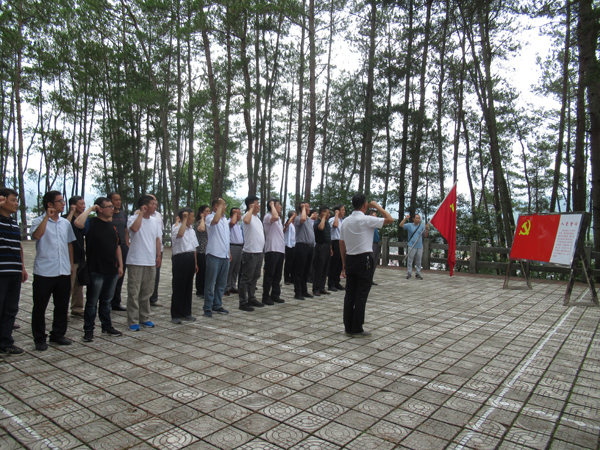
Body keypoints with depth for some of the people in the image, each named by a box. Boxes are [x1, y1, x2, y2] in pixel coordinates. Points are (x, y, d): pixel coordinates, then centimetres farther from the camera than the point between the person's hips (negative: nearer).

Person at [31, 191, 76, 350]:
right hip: (44, 272, -5)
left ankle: (58, 334, 25)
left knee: (62, 306, 11)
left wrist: (71, 265, 16)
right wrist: (47, 217, -21)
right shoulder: (39, 221, -3)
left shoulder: (66, 223, 11)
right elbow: (37, 235, -25)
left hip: (64, 272, 5)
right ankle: (39, 339, 16)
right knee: (40, 306, 4)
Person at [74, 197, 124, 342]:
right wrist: (90, 209, -17)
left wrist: (120, 265, 13)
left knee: (107, 300, 17)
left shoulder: (112, 226, 13)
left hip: (112, 270, 6)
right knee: (92, 301, 4)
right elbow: (78, 223, -31)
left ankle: (107, 327, 28)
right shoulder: (91, 223, -7)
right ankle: (88, 330, 14)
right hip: (96, 270, -6)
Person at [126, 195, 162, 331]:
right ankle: (133, 321, 5)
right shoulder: (133, 218, -6)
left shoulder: (155, 222, 11)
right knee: (134, 292, -2)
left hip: (151, 262, 6)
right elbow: (135, 228, -28)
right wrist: (141, 213, -17)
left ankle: (144, 318, 23)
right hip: (135, 262, -5)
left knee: (147, 292, 13)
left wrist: (158, 255, 9)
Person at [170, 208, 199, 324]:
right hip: (180, 258, -7)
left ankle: (186, 313, 20)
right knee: (179, 287, -3)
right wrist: (184, 220, -23)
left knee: (189, 287, 11)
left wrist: (195, 263, 18)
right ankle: (175, 315, 4)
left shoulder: (191, 229, 18)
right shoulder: (176, 227, -6)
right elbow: (180, 234, -32)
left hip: (190, 258, 8)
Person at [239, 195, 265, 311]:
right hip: (250, 252, -9)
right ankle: (243, 302, 3)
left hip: (259, 252, 9)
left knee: (255, 277, 17)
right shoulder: (248, 216, -12)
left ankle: (251, 298, 28)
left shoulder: (257, 217, 17)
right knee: (246, 278, -3)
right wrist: (251, 209, -23)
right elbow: (246, 221, -38)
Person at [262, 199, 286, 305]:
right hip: (271, 249, -9)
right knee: (269, 274, -5)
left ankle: (275, 295, 20)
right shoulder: (268, 216, -8)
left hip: (280, 249, 9)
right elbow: (275, 217, -31)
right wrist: (272, 205, -16)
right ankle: (266, 297, 1)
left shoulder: (279, 219, 22)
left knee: (278, 274, 12)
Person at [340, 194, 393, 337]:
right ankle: (357, 329, 4)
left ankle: (348, 327, 14)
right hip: (364, 260, -7)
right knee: (361, 295, -1)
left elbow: (341, 243, 12)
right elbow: (390, 219, -10)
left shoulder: (346, 221, 8)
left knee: (349, 294, 9)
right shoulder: (366, 220, -12)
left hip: (350, 260, 7)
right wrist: (377, 206, 1)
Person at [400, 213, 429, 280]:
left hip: (420, 247, 2)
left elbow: (426, 235, 6)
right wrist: (405, 218, -17)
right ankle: (409, 273, 6)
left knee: (418, 261, 7)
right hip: (411, 246, -2)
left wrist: (427, 229, -10)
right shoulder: (409, 225, 2)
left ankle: (418, 274, 15)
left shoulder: (421, 226, 8)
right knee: (410, 260, -1)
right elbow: (401, 225, -9)